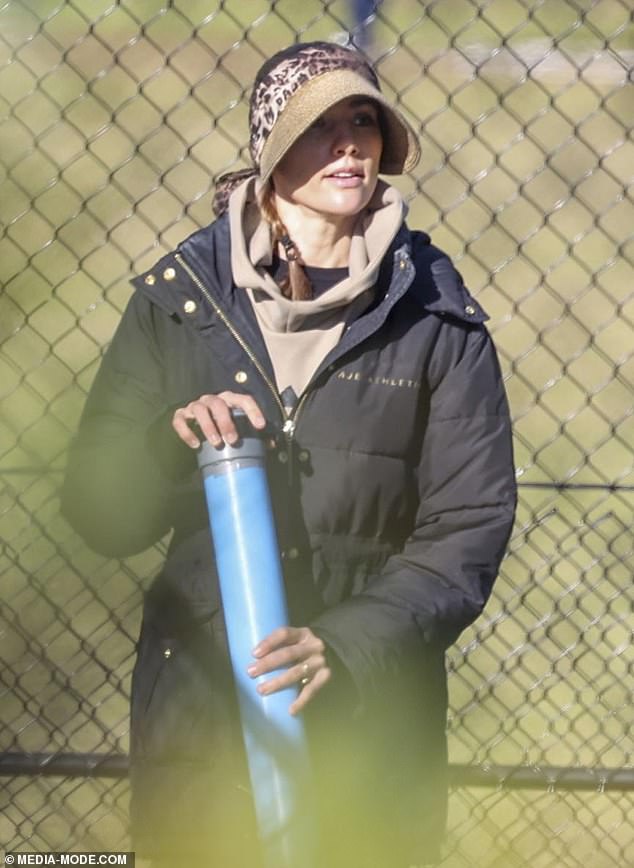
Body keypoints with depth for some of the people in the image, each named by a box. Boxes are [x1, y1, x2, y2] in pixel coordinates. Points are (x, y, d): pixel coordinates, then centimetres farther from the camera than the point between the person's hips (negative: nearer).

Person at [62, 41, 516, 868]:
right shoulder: (178, 298, 2)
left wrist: (349, 646, -19)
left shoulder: (435, 318, -1)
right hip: (199, 705, 1)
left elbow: (470, 528, -5)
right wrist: (169, 439, -17)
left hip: (372, 715, 0)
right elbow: (100, 516, 4)